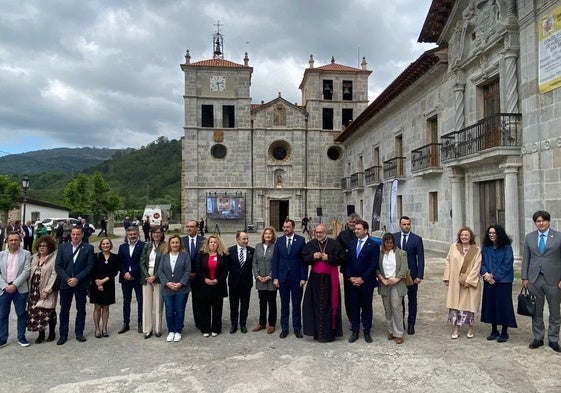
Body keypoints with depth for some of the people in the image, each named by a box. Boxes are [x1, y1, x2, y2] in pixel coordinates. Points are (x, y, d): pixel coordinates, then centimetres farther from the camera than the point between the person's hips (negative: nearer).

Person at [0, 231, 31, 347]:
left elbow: (26, 271, -7)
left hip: (20, 289, -2)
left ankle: (21, 337, 17)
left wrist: (15, 285, -15)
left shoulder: (26, 254, 0)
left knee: (21, 314, 6)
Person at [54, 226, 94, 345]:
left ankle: (79, 333, 21)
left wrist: (77, 279, -15)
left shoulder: (88, 248, -2)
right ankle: (63, 334, 17)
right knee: (64, 309, 7)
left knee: (81, 309, 9)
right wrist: (67, 279, -11)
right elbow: (58, 266, 0)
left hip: (81, 284, -1)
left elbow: (89, 266, -7)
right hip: (65, 283, 1)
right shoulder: (63, 247, 4)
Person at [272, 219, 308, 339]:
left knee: (297, 304, 8)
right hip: (283, 277, 2)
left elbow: (304, 259, -4)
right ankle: (284, 328, 20)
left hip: (296, 277, -2)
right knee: (284, 304, 10)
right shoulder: (279, 241, 4)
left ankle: (297, 328, 20)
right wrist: (275, 277, -3)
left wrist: (303, 277, -8)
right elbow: (275, 260, 3)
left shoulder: (301, 240, -3)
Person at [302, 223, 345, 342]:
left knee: (328, 305, -1)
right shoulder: (310, 244, 8)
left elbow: (341, 259, -3)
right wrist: (313, 257, -11)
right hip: (315, 279, 2)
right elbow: (304, 258, 8)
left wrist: (328, 258, -15)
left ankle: (328, 333, 7)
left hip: (329, 279, -2)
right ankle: (317, 332, 13)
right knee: (316, 305, 3)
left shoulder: (335, 244, 0)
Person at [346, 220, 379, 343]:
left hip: (366, 282, -4)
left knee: (367, 307, 8)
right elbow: (348, 262, 9)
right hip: (352, 282, 4)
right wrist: (350, 277, -4)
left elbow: (374, 265, -11)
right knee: (354, 307, 9)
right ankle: (355, 331, 19)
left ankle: (367, 331, 20)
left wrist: (362, 279, -14)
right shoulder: (351, 244, 8)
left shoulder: (373, 245, -7)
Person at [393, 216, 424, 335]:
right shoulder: (393, 237, 1)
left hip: (412, 274, -1)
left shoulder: (417, 239, -4)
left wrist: (419, 276, -10)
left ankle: (411, 325, 21)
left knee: (412, 300, 9)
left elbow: (420, 259, -4)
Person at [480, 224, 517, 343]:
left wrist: (494, 276, -14)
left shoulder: (507, 248, -6)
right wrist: (486, 274, -12)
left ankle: (504, 332, 14)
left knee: (503, 305, 0)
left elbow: (507, 265, -11)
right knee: (490, 304, 8)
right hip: (489, 281, 4)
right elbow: (482, 263, 6)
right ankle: (494, 331, 22)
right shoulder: (485, 248, 6)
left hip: (503, 281, -4)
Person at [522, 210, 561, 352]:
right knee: (536, 311, 10)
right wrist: (525, 277, 3)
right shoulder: (529, 237, 6)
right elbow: (526, 259, 7)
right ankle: (538, 338, 22)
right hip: (534, 279, 2)